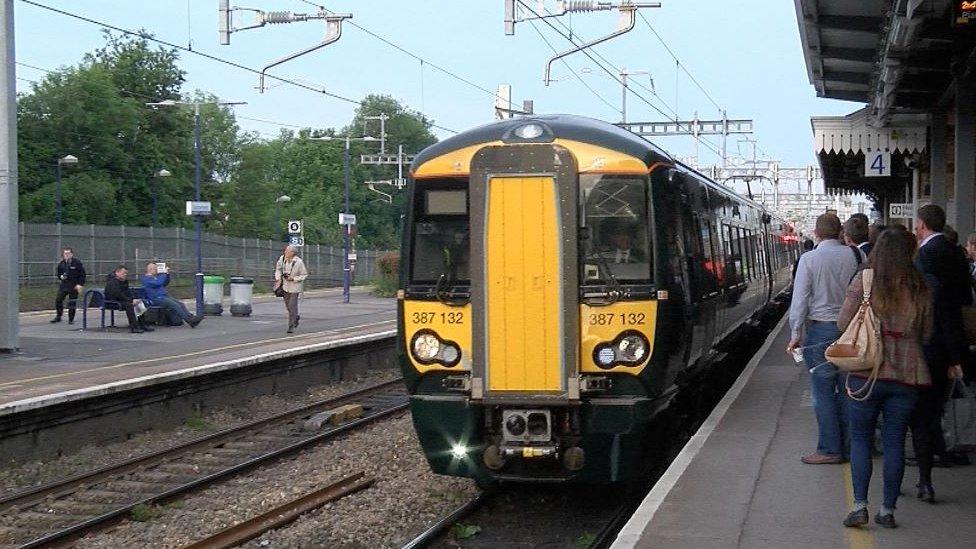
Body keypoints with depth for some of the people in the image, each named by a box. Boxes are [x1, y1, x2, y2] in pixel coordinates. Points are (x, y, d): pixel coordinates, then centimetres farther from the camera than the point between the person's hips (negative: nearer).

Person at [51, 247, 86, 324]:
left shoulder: (77, 262, -6)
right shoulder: (61, 264, 6)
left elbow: (82, 274, -4)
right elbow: (59, 273, 20)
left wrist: (80, 284, -11)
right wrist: (61, 277, -4)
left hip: (74, 286, -3)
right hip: (63, 285, 4)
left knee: (72, 303, 1)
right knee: (58, 300, -4)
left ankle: (71, 319, 12)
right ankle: (58, 317, 11)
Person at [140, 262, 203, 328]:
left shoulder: (155, 277, 23)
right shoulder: (146, 278, -6)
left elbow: (165, 283, 27)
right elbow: (158, 283, -20)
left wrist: (167, 274, 12)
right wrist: (163, 274, -6)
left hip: (164, 297, 9)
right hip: (156, 299, -9)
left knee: (181, 304, -8)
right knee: (175, 305, -24)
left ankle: (191, 318, -19)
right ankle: (189, 320, -27)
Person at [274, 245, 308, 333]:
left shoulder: (299, 262, -18)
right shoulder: (282, 259, -6)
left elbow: (304, 275, -9)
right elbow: (278, 269, 13)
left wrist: (293, 278, -20)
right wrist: (278, 278, 0)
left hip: (294, 287, -5)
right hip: (285, 286, 5)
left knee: (292, 306, -8)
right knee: (288, 305, 14)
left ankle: (291, 326, -2)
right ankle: (296, 317, 41)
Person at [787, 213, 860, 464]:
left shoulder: (809, 259, -8)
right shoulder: (853, 257, 0)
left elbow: (800, 301, -8)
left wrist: (795, 335, -1)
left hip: (820, 328, -4)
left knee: (823, 391, 0)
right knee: (846, 389, 10)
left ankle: (830, 449, 1)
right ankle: (849, 445, 16)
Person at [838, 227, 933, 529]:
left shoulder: (864, 281, -7)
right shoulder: (920, 289, 0)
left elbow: (843, 323, -4)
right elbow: (926, 334, 8)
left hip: (866, 371, -2)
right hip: (907, 374, 2)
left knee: (860, 439, 9)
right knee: (895, 442, 10)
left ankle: (859, 506, 1)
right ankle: (888, 510, 13)